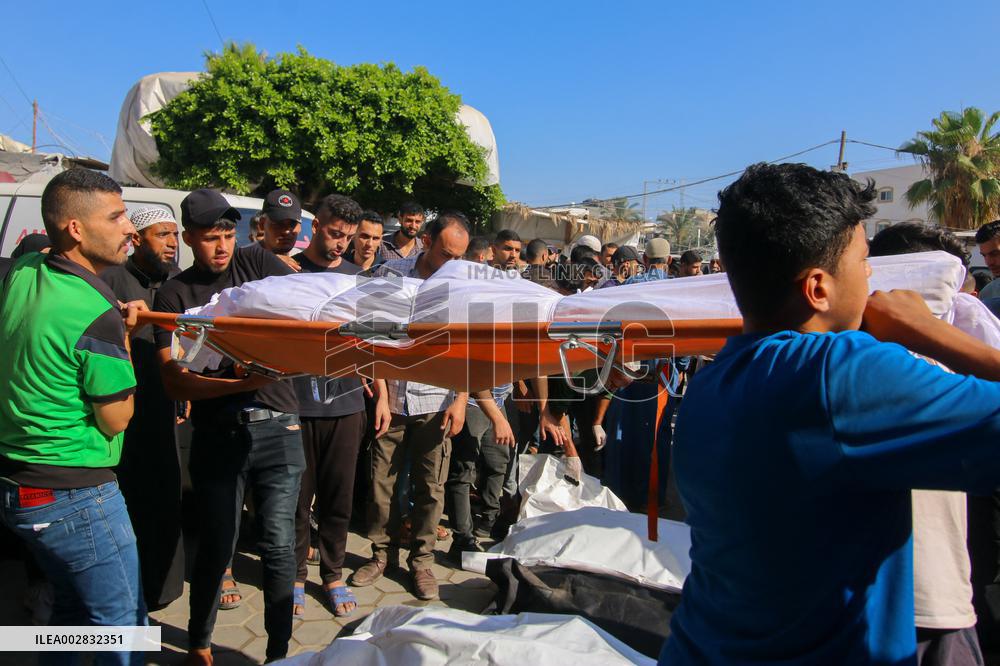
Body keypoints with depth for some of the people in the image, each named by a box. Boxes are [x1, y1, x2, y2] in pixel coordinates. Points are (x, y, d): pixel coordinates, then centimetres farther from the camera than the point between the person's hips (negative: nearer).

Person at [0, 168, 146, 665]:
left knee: (72, 606, 25)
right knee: (123, 624, 4)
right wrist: (124, 339, -4)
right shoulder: (96, 315, -23)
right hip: (73, 497, -9)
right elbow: (115, 419, -14)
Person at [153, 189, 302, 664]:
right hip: (217, 434, 0)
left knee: (278, 545, 2)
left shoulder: (257, 263, 5)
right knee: (216, 547, 10)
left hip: (277, 426, 0)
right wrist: (241, 384, -19)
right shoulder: (174, 294, 3)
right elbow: (175, 381, -5)